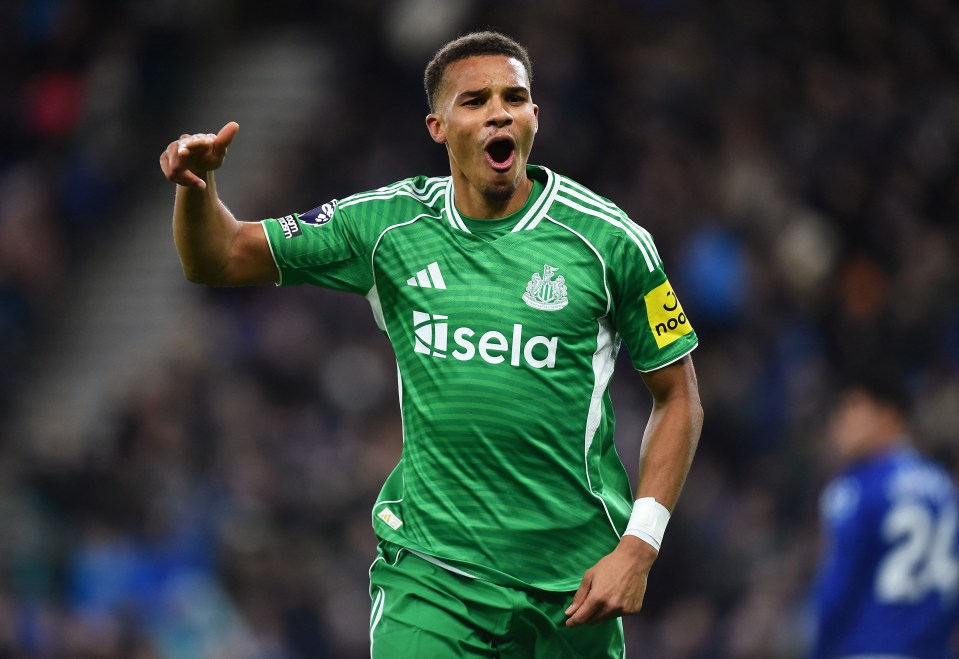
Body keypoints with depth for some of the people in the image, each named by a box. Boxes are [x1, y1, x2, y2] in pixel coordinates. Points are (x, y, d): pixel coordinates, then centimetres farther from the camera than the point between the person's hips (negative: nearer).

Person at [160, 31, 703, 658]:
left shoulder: (609, 239, -4)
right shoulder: (387, 223, 1)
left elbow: (678, 397, 2)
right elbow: (223, 260, 8)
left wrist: (639, 546, -7)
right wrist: (197, 187, -14)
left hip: (574, 580, 0)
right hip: (429, 574, 0)